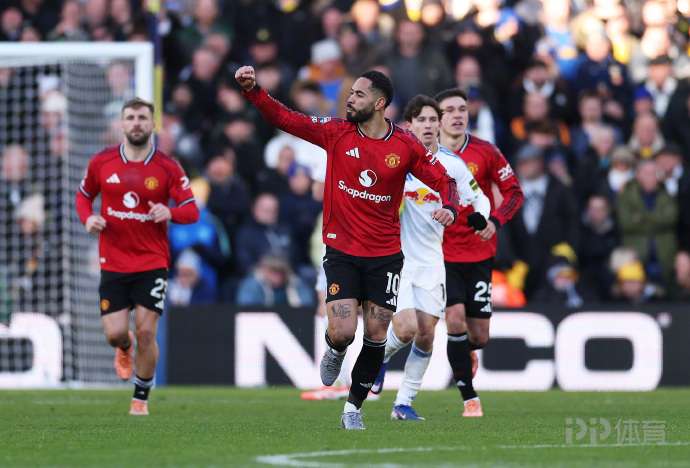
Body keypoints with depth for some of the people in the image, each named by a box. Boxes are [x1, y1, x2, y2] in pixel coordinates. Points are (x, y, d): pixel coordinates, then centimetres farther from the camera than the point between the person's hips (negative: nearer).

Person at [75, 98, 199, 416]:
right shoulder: (101, 163, 1)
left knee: (146, 333, -7)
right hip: (113, 264, 1)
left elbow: (191, 210, -4)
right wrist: (88, 218, -5)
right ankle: (124, 348, 36)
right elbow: (84, 195, 16)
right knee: (114, 333, -3)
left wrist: (170, 213, -26)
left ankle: (141, 398, 12)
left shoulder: (168, 167, -4)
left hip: (153, 262, -1)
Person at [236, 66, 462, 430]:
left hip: (385, 255, 0)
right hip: (341, 251, 0)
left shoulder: (405, 147, -5)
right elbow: (286, 119, -7)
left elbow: (443, 180, 1)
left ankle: (353, 408, 18)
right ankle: (334, 353, 26)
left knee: (375, 337, 1)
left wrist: (449, 208, -19)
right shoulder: (337, 133, -3)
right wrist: (252, 90, -19)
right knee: (342, 333, -12)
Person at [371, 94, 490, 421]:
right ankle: (380, 355, 18)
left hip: (430, 259, 3)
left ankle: (404, 403, 12)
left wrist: (480, 216, -13)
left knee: (426, 333, 0)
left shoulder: (452, 164, -1)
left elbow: (479, 198, 8)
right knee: (406, 328, -17)